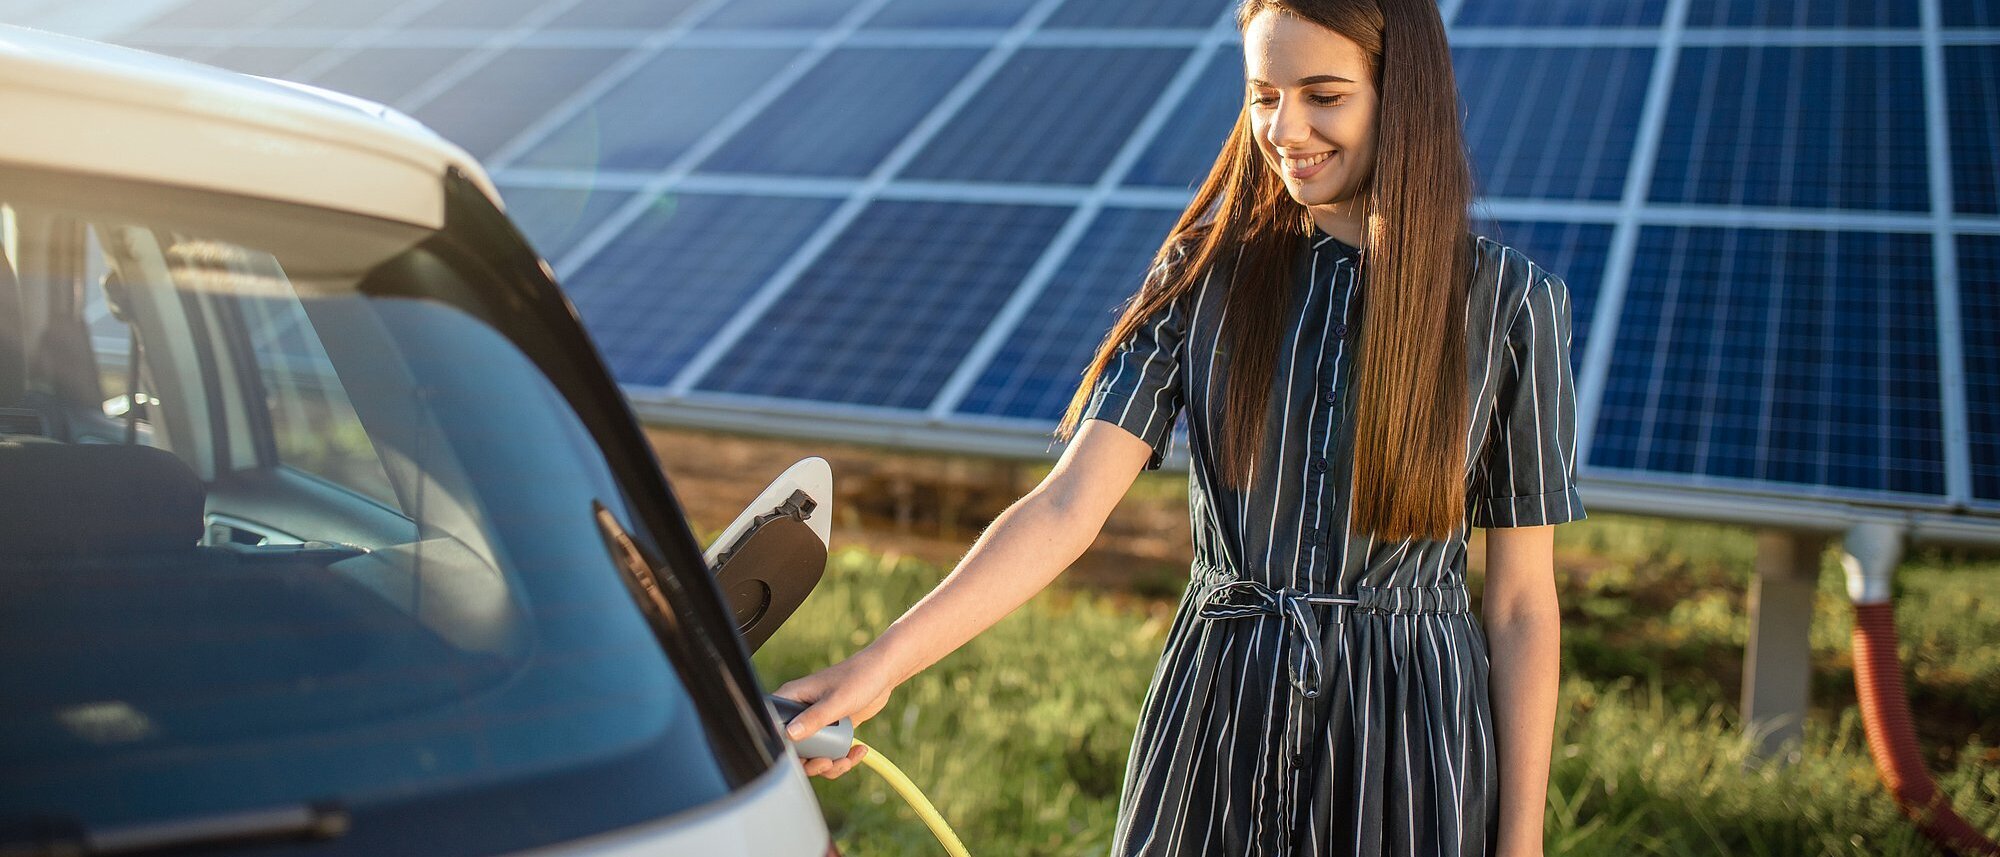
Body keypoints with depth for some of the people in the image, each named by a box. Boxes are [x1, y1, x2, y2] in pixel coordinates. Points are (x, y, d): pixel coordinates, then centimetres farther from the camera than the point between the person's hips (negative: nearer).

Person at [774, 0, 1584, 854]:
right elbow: (1067, 506, -12)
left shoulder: (1510, 303, -5)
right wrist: (880, 663, -24)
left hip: (1416, 729, -1)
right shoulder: (1203, 276, -2)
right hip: (1217, 726, 1)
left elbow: (1521, 601, -2)